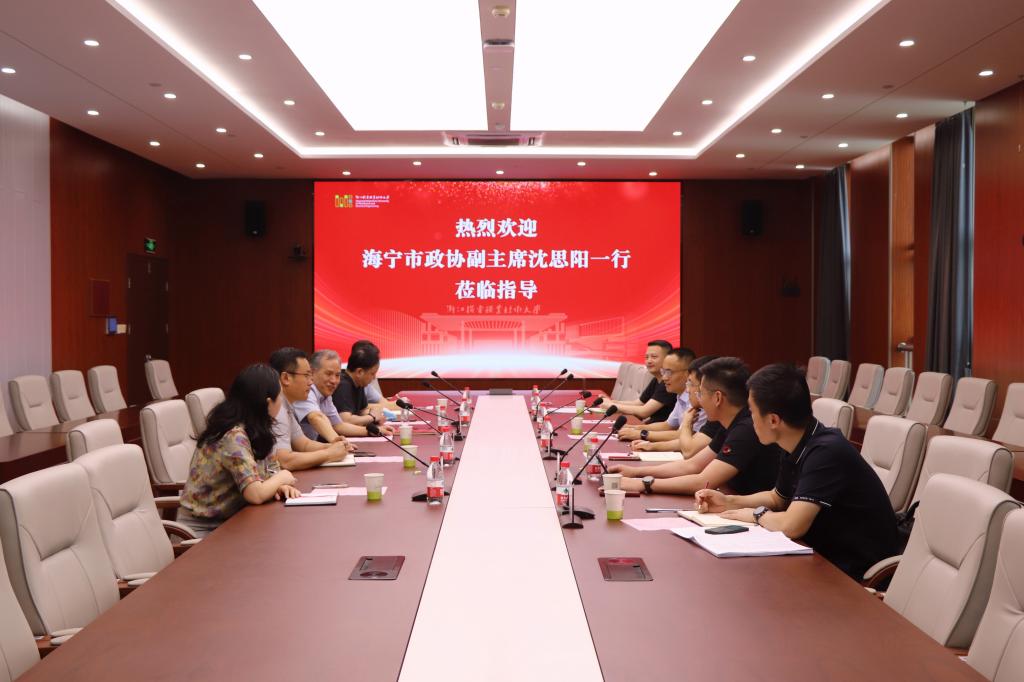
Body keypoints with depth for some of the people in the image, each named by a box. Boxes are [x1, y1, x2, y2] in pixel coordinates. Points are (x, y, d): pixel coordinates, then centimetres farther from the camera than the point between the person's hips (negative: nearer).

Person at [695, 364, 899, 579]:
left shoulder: (826, 452, -25)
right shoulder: (796, 449, 2)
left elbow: (790, 525, -32)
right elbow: (777, 498, 20)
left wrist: (757, 514, -12)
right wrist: (729, 501, 5)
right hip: (825, 557, 7)